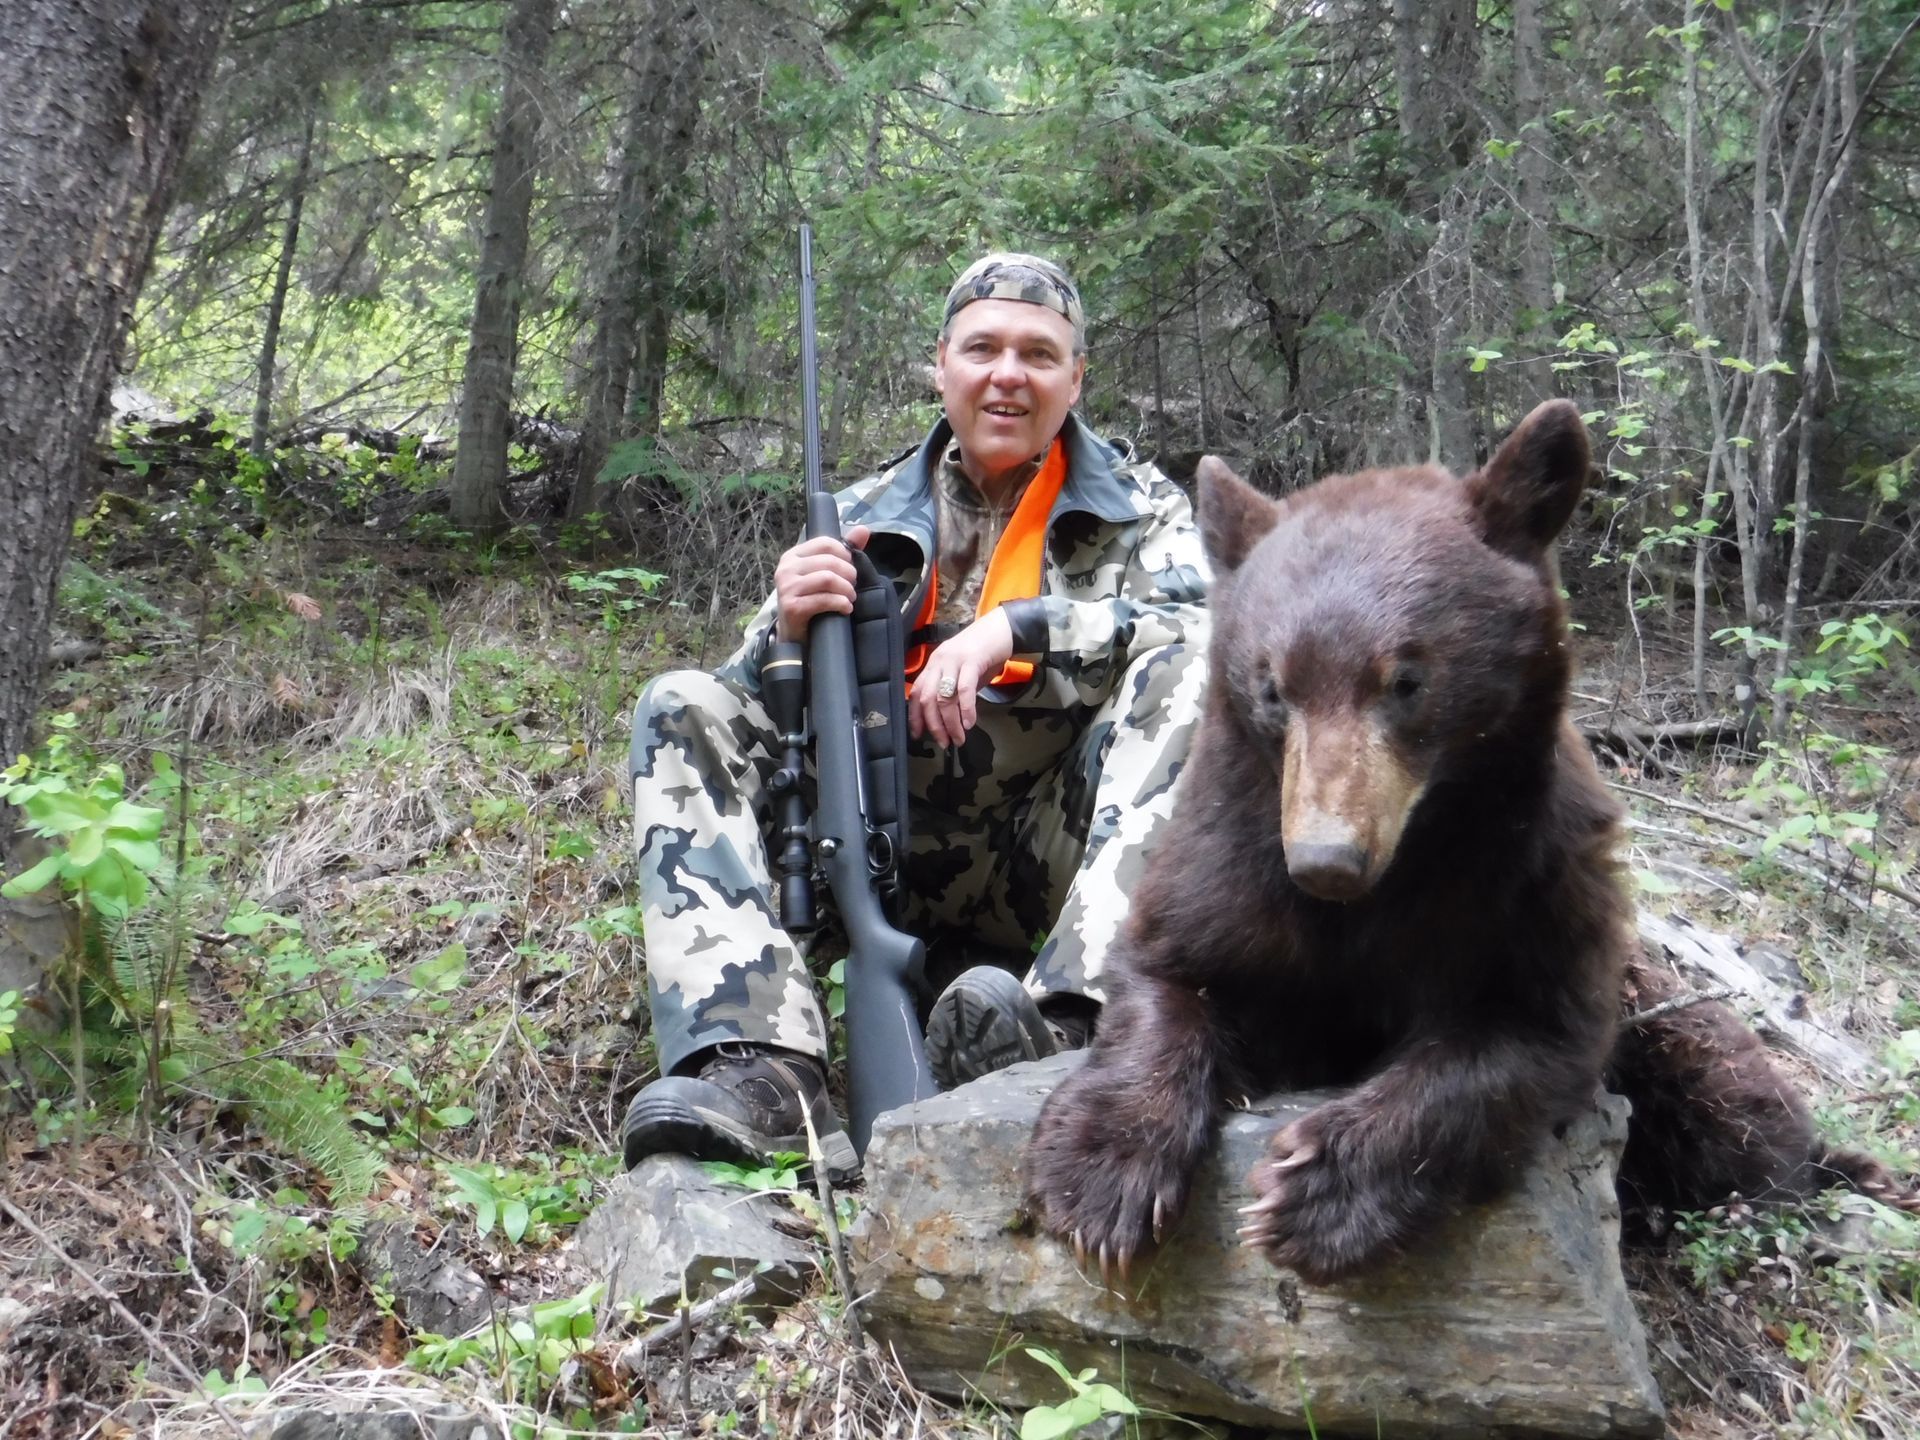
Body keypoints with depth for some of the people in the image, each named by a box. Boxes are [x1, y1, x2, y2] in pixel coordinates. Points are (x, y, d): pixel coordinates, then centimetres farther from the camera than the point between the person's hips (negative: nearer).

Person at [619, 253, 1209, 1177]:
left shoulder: (1140, 510, 10)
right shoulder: (865, 519, 14)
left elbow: (1211, 631, -11)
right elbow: (752, 712, 11)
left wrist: (1014, 628, -22)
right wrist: (790, 631, -13)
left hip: (1054, 860, -2)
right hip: (885, 849, 2)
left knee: (1192, 663, -24)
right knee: (682, 708, -13)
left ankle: (1064, 1029, -43)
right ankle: (763, 1067, -35)